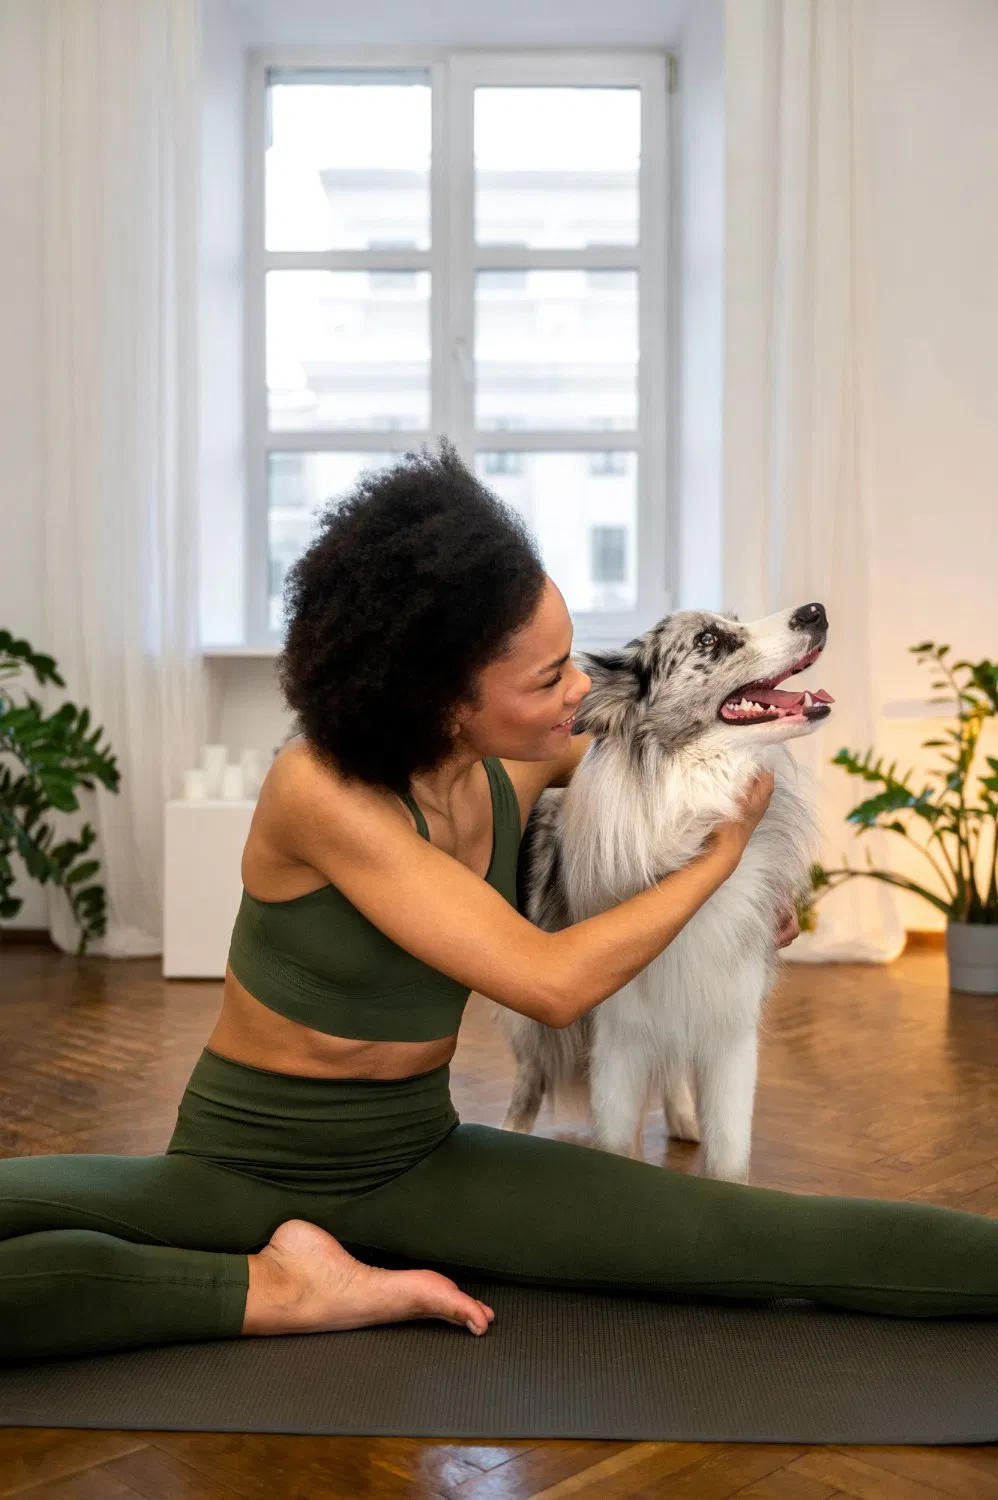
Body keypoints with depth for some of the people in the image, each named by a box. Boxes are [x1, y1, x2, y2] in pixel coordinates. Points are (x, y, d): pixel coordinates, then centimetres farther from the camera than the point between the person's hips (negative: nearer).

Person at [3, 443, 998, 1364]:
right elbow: (553, 984, -26)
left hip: (420, 1162, 4)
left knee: (752, 1237, -15)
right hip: (242, 1170, -4)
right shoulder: (322, 790, -26)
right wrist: (722, 851, -14)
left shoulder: (517, 769, -6)